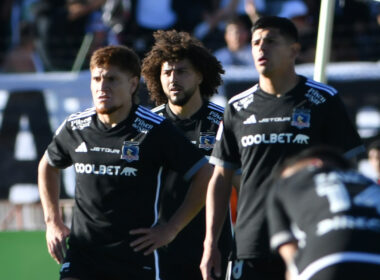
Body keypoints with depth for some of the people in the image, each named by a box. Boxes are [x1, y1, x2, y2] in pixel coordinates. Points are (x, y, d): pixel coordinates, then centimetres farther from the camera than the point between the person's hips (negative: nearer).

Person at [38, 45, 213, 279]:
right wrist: (53, 221, 18)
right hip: (81, 258, 3)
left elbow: (205, 175, -3)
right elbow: (48, 166, 26)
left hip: (137, 259, -2)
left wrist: (170, 229, -4)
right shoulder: (75, 128, 5)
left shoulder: (155, 130, -7)